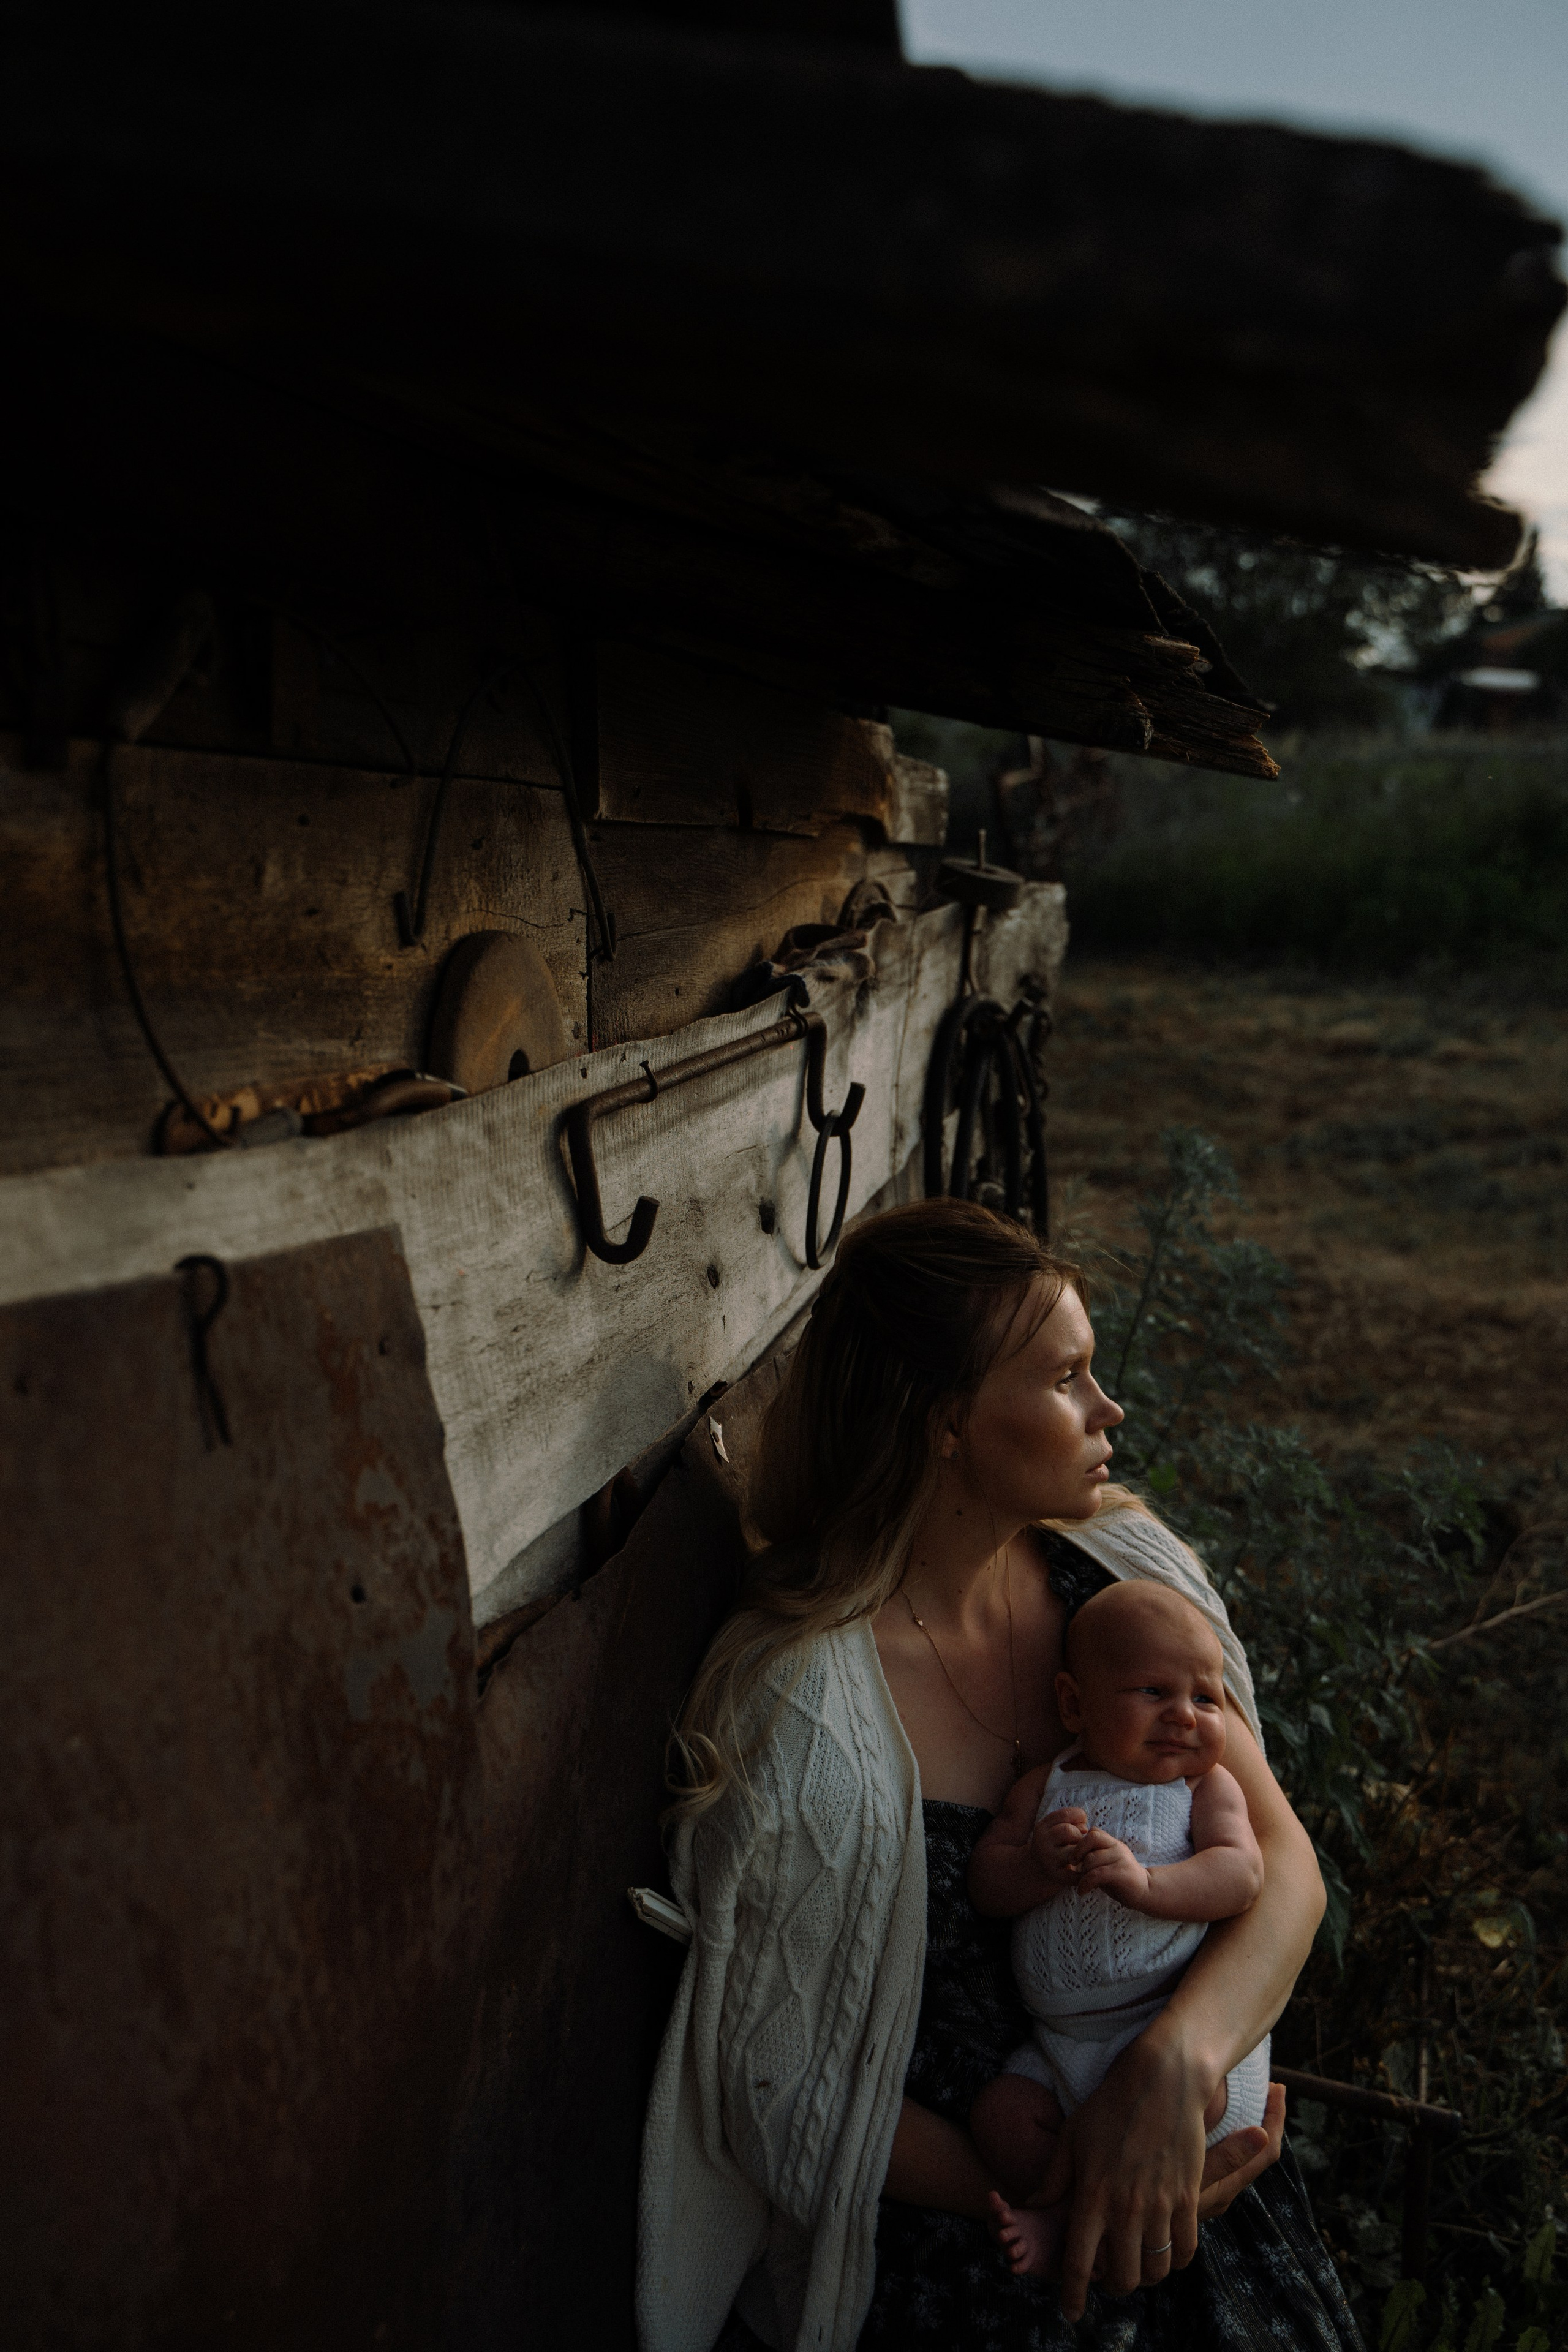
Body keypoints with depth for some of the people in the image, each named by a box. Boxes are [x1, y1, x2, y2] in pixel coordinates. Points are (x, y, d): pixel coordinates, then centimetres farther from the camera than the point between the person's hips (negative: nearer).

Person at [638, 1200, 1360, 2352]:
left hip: (1178, 2144, 3)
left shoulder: (1120, 1571, -7)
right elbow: (781, 2093, -12)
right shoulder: (793, 1715, -21)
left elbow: (1285, 1862, -8)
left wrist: (1174, 2063, -25)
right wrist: (1039, 2202, -19)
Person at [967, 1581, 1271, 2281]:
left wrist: (1145, 1882, -30)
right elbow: (984, 1887, 1)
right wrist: (1040, 1866, -21)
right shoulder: (1044, 1789, 8)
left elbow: (1242, 1874, -14)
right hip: (1062, 2044, 3)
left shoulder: (1207, 1787, 3)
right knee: (999, 2113, -13)